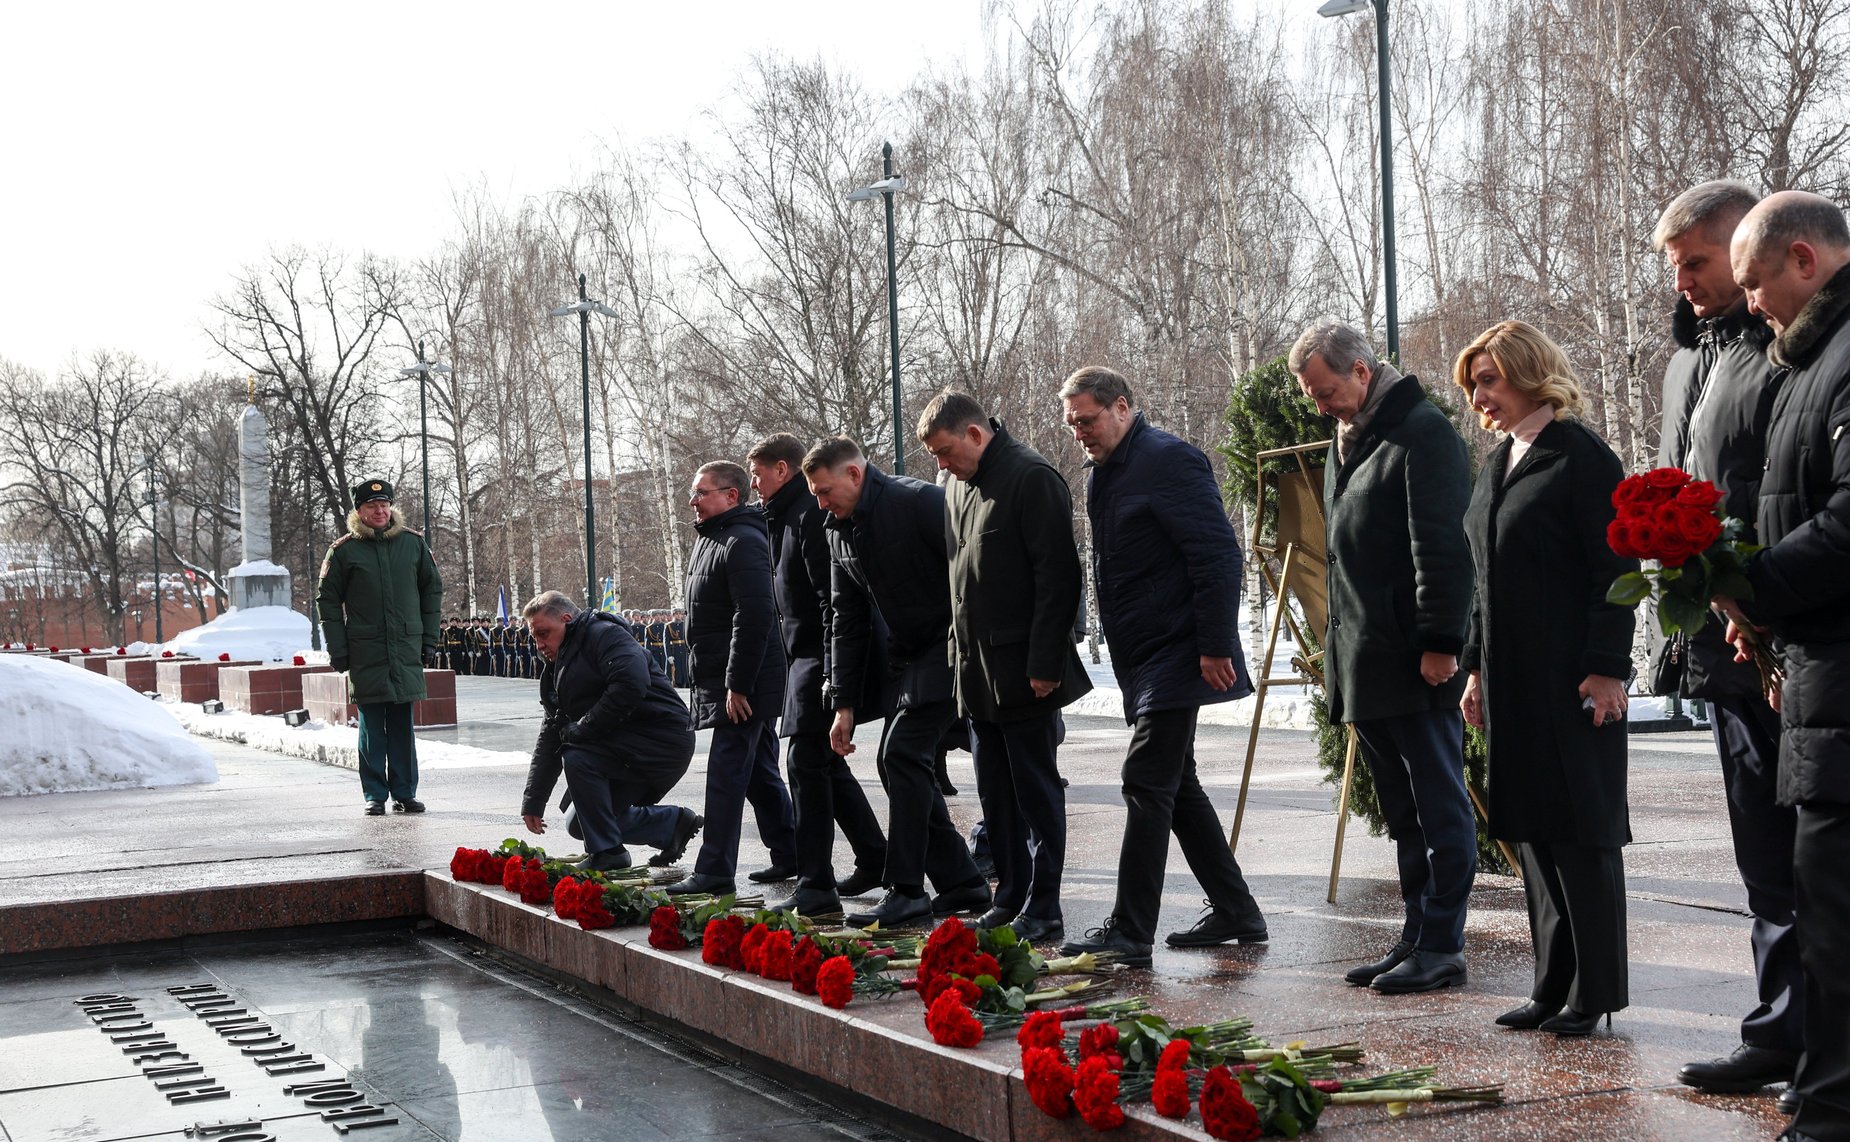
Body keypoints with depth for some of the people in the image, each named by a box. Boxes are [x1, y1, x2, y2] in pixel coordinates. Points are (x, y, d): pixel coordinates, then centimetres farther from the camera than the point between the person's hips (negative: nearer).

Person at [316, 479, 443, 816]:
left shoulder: (413, 543, 7)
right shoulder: (344, 550, 1)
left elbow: (432, 589, 15)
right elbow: (328, 600, 4)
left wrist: (429, 638, 10)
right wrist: (337, 650, -2)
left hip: (406, 650, 2)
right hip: (365, 653, -2)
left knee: (402, 724, 6)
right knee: (371, 726, 2)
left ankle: (404, 792, 13)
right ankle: (375, 795, 8)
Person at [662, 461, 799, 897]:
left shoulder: (743, 543, -16)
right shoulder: (711, 539, 18)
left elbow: (753, 618, -24)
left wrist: (738, 686, -24)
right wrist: (707, 683, 21)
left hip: (745, 685, -11)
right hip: (730, 683, 11)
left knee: (726, 775, -9)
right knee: (759, 773, 15)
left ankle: (714, 871, -7)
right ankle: (790, 857, 23)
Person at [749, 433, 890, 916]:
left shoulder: (812, 513, -14)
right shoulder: (789, 516, 19)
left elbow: (833, 598, -21)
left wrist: (832, 673, -24)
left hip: (825, 658, -11)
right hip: (808, 658, 11)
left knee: (809, 763, -12)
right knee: (826, 763, 16)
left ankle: (816, 887, -12)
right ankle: (875, 861, 27)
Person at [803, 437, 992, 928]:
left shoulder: (919, 502, -17)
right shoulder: (840, 533, 9)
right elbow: (847, 621, 13)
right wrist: (844, 704, 10)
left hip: (951, 648, -9)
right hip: (906, 657, 9)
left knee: (903, 754, -16)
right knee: (897, 763, 5)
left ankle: (906, 892, -10)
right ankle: (961, 882, 13)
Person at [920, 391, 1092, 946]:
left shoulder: (1031, 478, -12)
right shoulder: (958, 486, 14)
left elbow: (1057, 576, -16)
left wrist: (1044, 663, -18)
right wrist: (962, 654, 15)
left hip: (1024, 670, -8)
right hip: (977, 669, 8)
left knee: (1036, 789, -2)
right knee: (995, 791, 12)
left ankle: (1043, 912, 2)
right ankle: (1010, 900, 20)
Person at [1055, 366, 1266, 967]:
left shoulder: (1169, 460, -13)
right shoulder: (1106, 473, 16)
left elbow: (1218, 553, -20)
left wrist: (1215, 646, -22)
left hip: (1176, 657, -10)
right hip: (1143, 661, 10)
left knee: (1146, 783, -11)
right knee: (1176, 786, 14)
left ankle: (1130, 931, -9)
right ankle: (1235, 912, 23)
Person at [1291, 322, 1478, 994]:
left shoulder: (1422, 431, -9)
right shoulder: (1345, 444, 19)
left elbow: (1443, 547, -16)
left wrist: (1440, 643, -20)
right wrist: (1339, 651, 19)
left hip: (1418, 664, -9)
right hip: (1364, 665, 9)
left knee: (1439, 806, -2)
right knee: (1403, 811, 13)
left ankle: (1442, 947, 2)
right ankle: (1417, 936, 18)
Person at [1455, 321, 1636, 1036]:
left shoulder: (1580, 455, -9)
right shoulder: (1495, 465, 16)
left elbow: (1614, 569, -13)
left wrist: (1607, 668, -17)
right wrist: (1477, 668, 16)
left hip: (1574, 681, -8)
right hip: (1512, 680, 8)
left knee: (1581, 831, -2)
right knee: (1533, 833, 10)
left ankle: (1595, 994, 6)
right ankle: (1554, 988, 17)